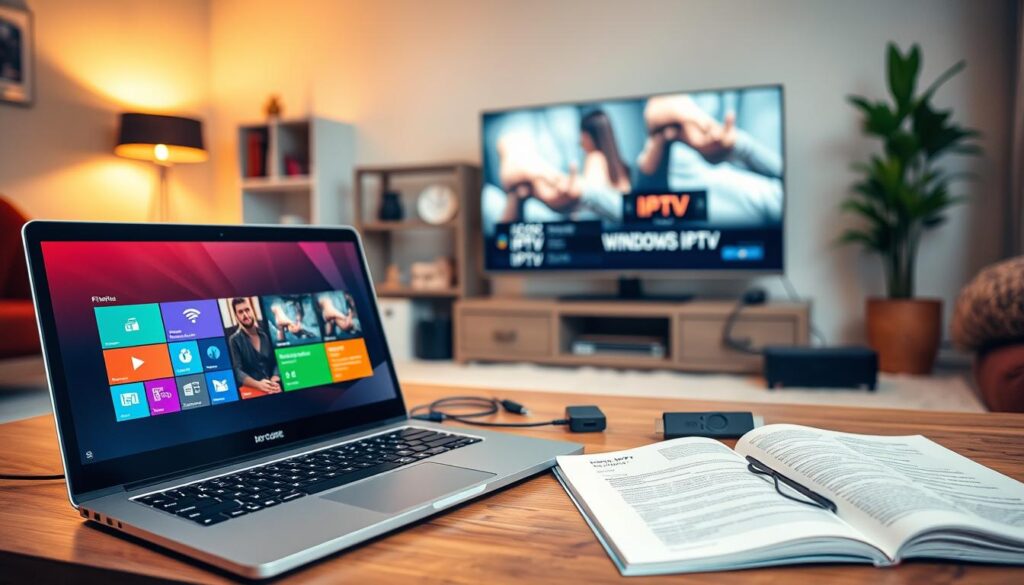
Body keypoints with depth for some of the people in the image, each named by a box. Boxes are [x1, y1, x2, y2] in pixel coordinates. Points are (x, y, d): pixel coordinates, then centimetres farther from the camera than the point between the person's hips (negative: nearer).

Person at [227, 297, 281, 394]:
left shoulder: (266, 334, 11)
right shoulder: (234, 341, 5)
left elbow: (277, 361, 4)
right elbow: (237, 371, -6)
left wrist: (274, 381, -16)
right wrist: (258, 384, -23)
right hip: (251, 390, -2)